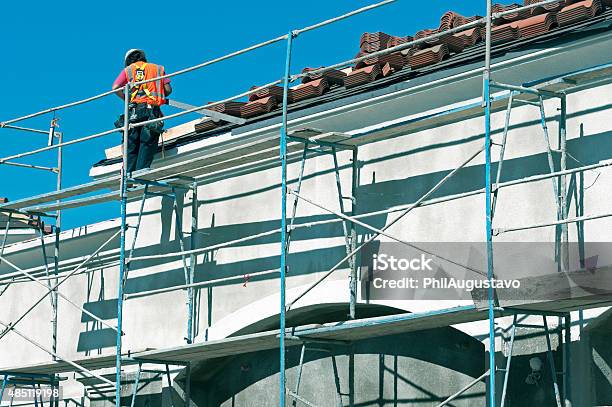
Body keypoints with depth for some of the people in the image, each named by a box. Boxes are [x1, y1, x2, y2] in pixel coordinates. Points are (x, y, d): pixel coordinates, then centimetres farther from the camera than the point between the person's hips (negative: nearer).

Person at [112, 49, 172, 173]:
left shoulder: (128, 70, 16)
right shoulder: (158, 69, 18)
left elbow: (115, 88, 3)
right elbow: (168, 90, 8)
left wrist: (126, 99, 15)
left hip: (134, 109, 0)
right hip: (152, 110, 0)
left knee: (131, 145, 4)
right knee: (147, 144, -2)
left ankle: (129, 173, -6)